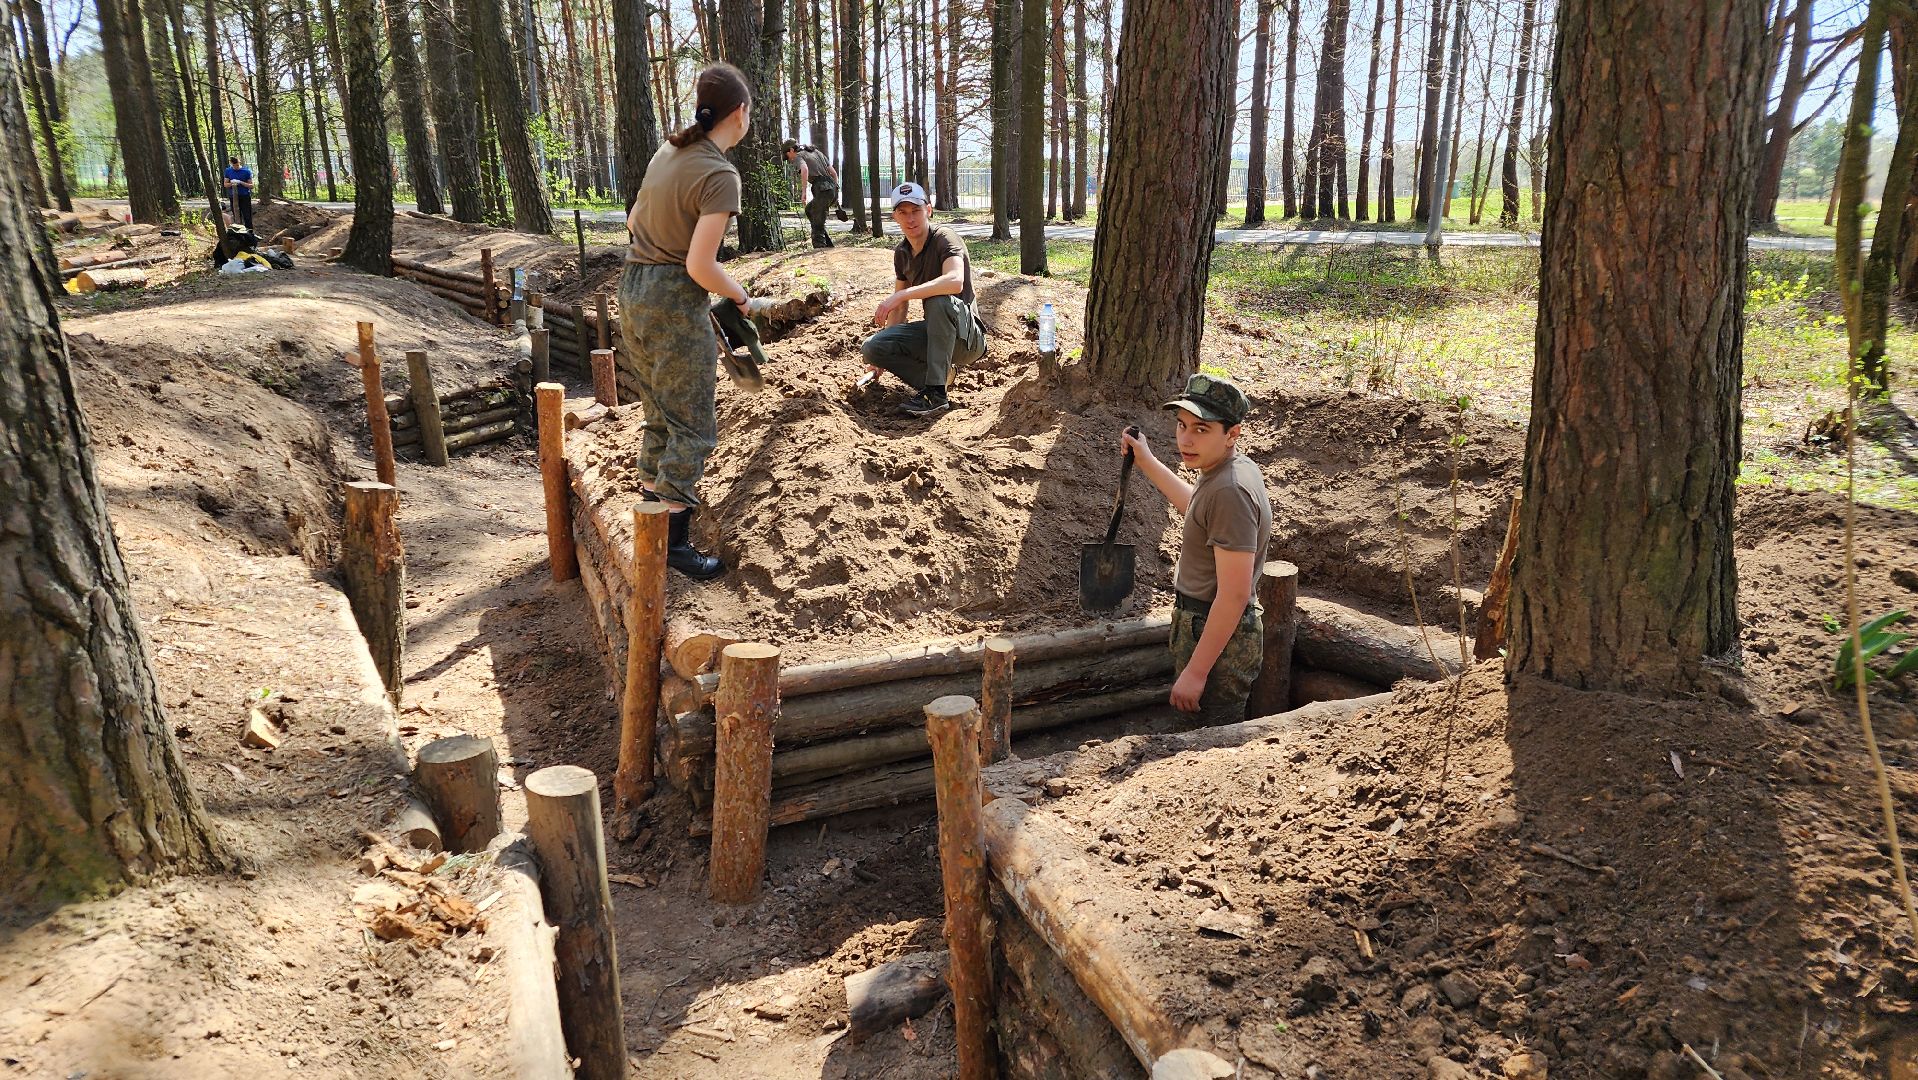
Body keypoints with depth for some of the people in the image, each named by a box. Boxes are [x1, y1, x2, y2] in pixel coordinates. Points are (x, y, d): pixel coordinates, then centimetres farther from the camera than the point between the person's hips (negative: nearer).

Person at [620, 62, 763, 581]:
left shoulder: (668, 152, 7)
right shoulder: (720, 175, -18)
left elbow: (634, 220, 21)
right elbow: (700, 267, -23)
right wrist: (740, 295, -5)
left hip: (634, 290, 9)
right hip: (676, 304, -9)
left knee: (659, 415, 20)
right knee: (691, 426, 2)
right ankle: (674, 542, 8)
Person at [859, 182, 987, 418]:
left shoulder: (944, 238, -14)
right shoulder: (902, 253, 8)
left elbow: (955, 281, -35)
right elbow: (899, 308, 17)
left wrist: (900, 295, -34)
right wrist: (884, 357, 15)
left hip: (967, 337, -6)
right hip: (934, 334, 7)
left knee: (939, 301, -38)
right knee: (872, 347, -13)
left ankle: (937, 394, -31)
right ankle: (942, 377, -2)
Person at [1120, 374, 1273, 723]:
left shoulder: (1230, 491, -27)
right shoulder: (1229, 470, 5)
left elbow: (1234, 595, -28)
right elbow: (1197, 506, 31)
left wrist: (1196, 671, -26)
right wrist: (1146, 462, 31)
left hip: (1218, 639, -10)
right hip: (1202, 627, 11)